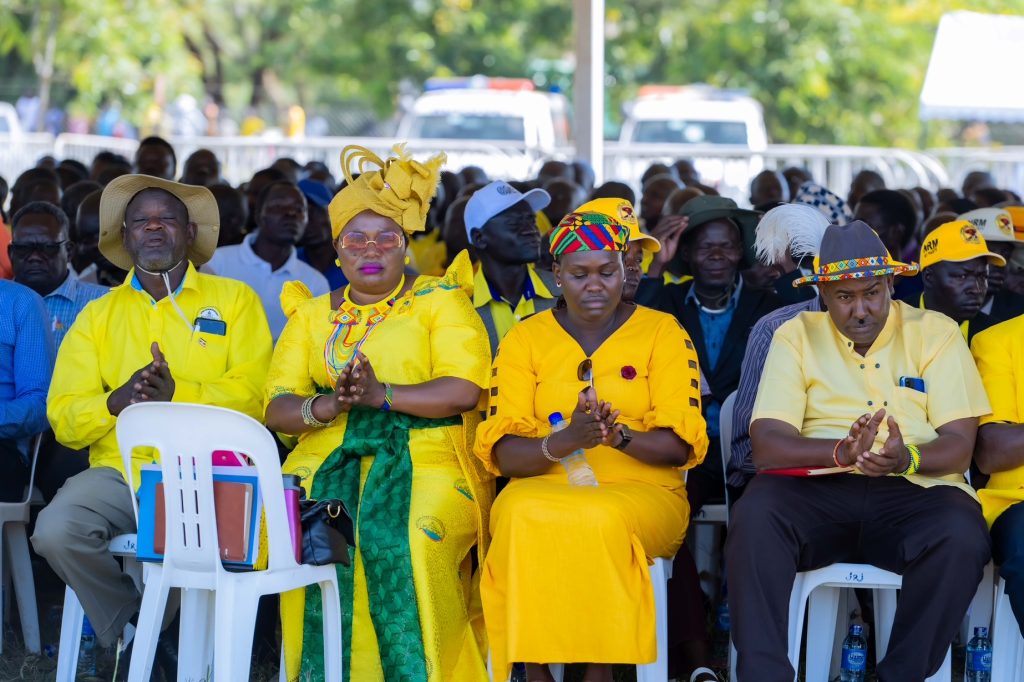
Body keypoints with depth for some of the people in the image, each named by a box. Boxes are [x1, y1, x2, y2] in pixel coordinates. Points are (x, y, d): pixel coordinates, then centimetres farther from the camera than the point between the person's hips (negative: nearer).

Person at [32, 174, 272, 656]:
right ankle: (129, 629, -2)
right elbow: (64, 418, 7)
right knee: (55, 531, -28)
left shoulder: (234, 300, 11)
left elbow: (254, 396, -2)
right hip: (119, 470, 2)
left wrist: (179, 394, -17)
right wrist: (116, 401, -13)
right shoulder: (97, 316, 17)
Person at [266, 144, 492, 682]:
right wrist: (325, 406, -12)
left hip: (427, 453, -3)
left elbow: (464, 390, -6)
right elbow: (277, 406, 10)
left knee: (401, 535, -34)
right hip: (331, 454, 3)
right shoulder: (312, 314, 20)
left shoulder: (440, 301, 9)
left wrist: (381, 394, -17)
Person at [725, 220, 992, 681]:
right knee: (754, 516, -32)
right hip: (818, 490, 0)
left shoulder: (935, 332, 9)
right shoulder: (797, 336, 10)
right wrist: (841, 452, -23)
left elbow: (959, 446, 1)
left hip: (914, 491, 0)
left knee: (962, 536, -34)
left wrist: (907, 459, -23)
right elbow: (766, 445, -2)